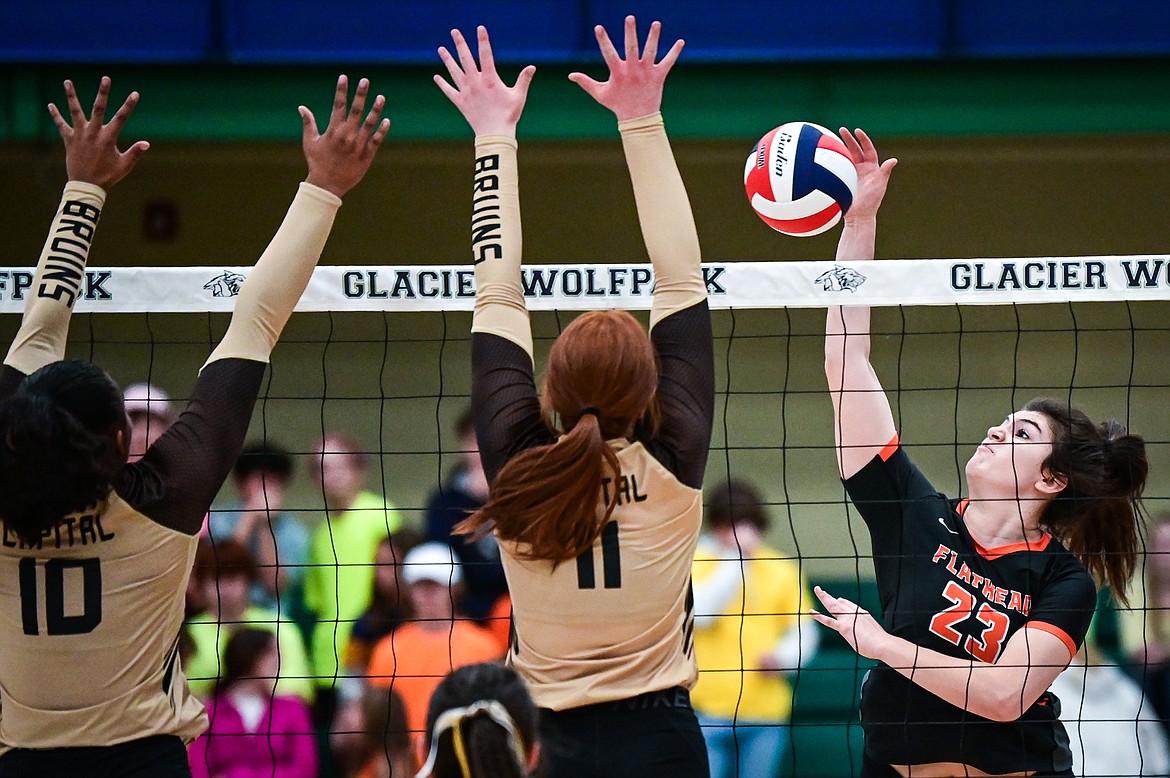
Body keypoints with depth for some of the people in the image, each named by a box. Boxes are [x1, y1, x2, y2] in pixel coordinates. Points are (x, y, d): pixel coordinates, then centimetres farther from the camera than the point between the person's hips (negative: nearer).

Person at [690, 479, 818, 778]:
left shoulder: (782, 569, 11)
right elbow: (700, 613, -16)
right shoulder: (697, 562, 1)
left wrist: (782, 656, -9)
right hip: (709, 712, -3)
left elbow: (804, 631, 13)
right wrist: (736, 557, -14)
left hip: (766, 707, 3)